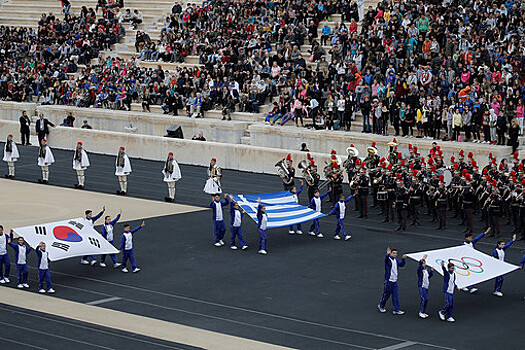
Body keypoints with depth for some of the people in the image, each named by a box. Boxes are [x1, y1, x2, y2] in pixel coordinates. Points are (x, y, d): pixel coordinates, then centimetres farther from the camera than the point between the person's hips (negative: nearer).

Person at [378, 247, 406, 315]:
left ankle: (396, 310, 8)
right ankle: (381, 306, 28)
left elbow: (401, 264, 23)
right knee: (386, 294, 5)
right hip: (389, 281, -6)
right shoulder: (388, 260, -12)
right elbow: (386, 260, -36)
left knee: (396, 296, 4)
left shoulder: (396, 260, 9)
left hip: (395, 281, 6)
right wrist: (387, 254, -58)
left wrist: (403, 259, 3)